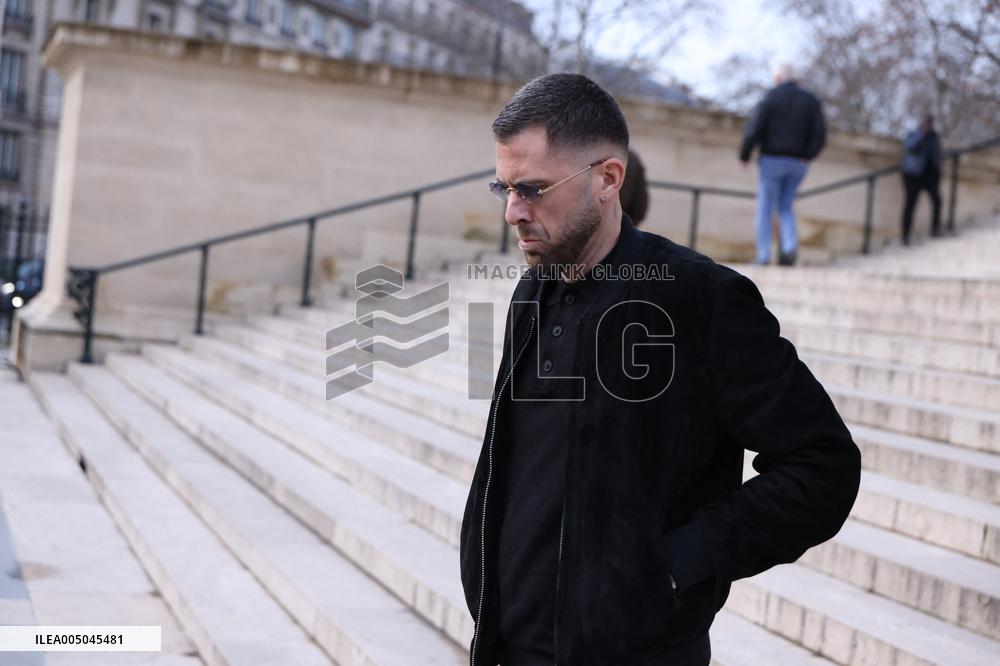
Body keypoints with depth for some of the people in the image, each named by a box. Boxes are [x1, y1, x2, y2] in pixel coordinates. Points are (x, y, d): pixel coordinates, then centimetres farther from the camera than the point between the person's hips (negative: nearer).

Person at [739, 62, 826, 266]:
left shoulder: (770, 97, -6)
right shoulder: (811, 100, 6)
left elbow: (753, 129, -13)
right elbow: (820, 135, -2)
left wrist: (744, 156, -1)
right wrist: (806, 156, 11)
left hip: (772, 159, -4)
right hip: (798, 163, 4)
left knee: (765, 209, 5)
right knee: (785, 207, 17)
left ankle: (763, 257, -1)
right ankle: (790, 244, -8)